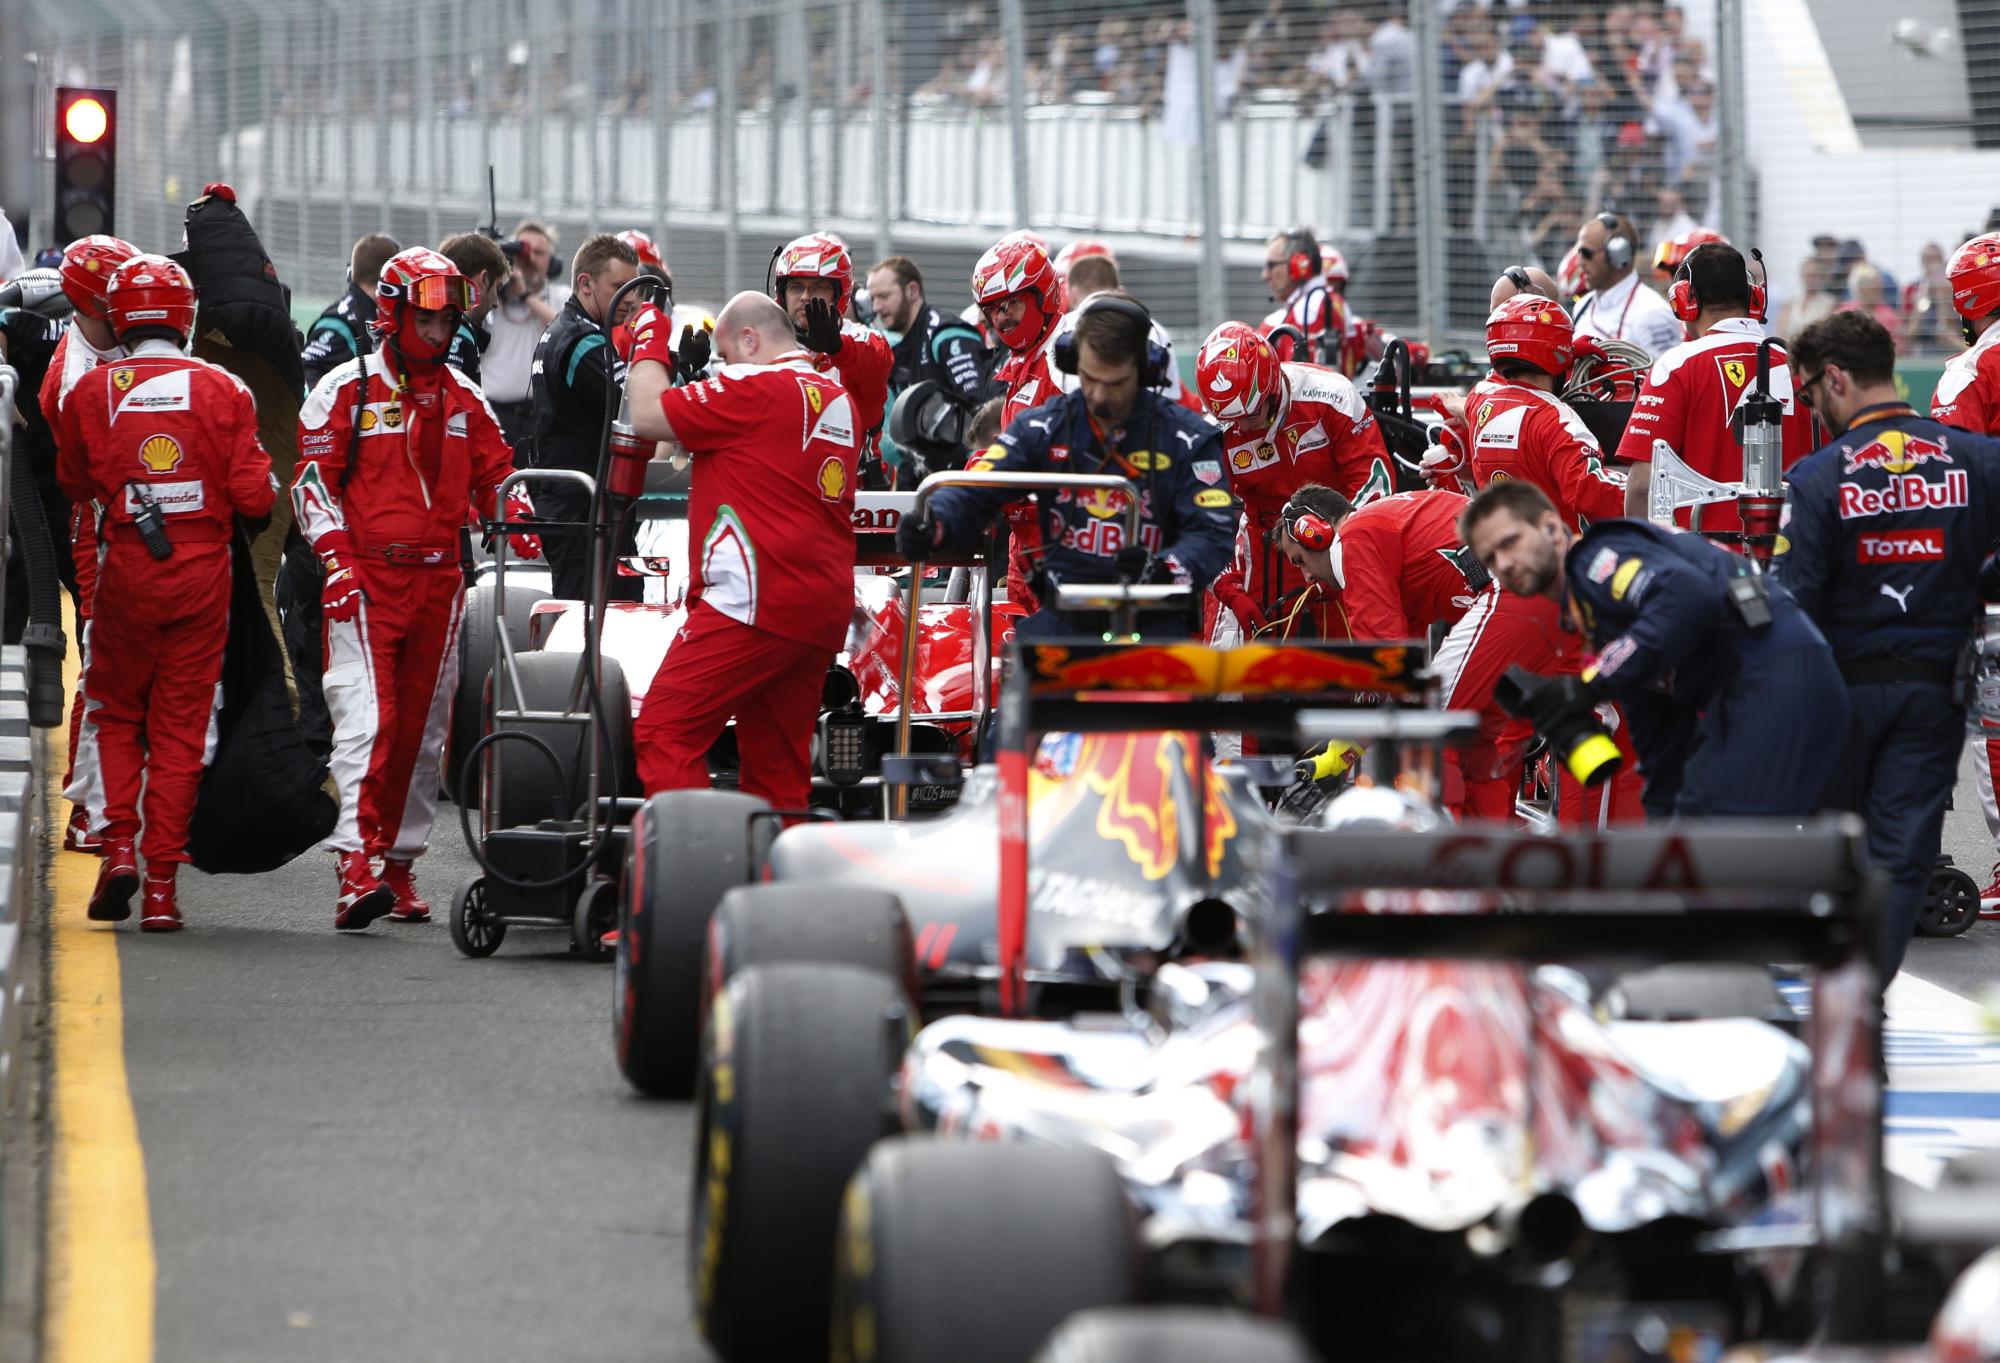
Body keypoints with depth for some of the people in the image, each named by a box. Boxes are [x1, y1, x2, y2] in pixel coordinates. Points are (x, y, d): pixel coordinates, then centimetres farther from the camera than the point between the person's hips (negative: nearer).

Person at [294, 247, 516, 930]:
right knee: (366, 718, -17)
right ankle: (355, 867, -25)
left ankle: (400, 864, 19)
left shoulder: (464, 398, 14)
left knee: (422, 727, 9)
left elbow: (494, 476, 21)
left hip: (438, 581, 5)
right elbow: (312, 480, -2)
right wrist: (336, 558, -13)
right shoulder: (348, 389, -1)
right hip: (365, 578, -5)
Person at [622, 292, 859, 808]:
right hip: (825, 610, 9)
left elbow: (648, 416, -6)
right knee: (778, 769, 10)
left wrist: (650, 342, 10)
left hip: (755, 599, -9)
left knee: (664, 732, -10)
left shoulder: (755, 387, -8)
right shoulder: (839, 399, 18)